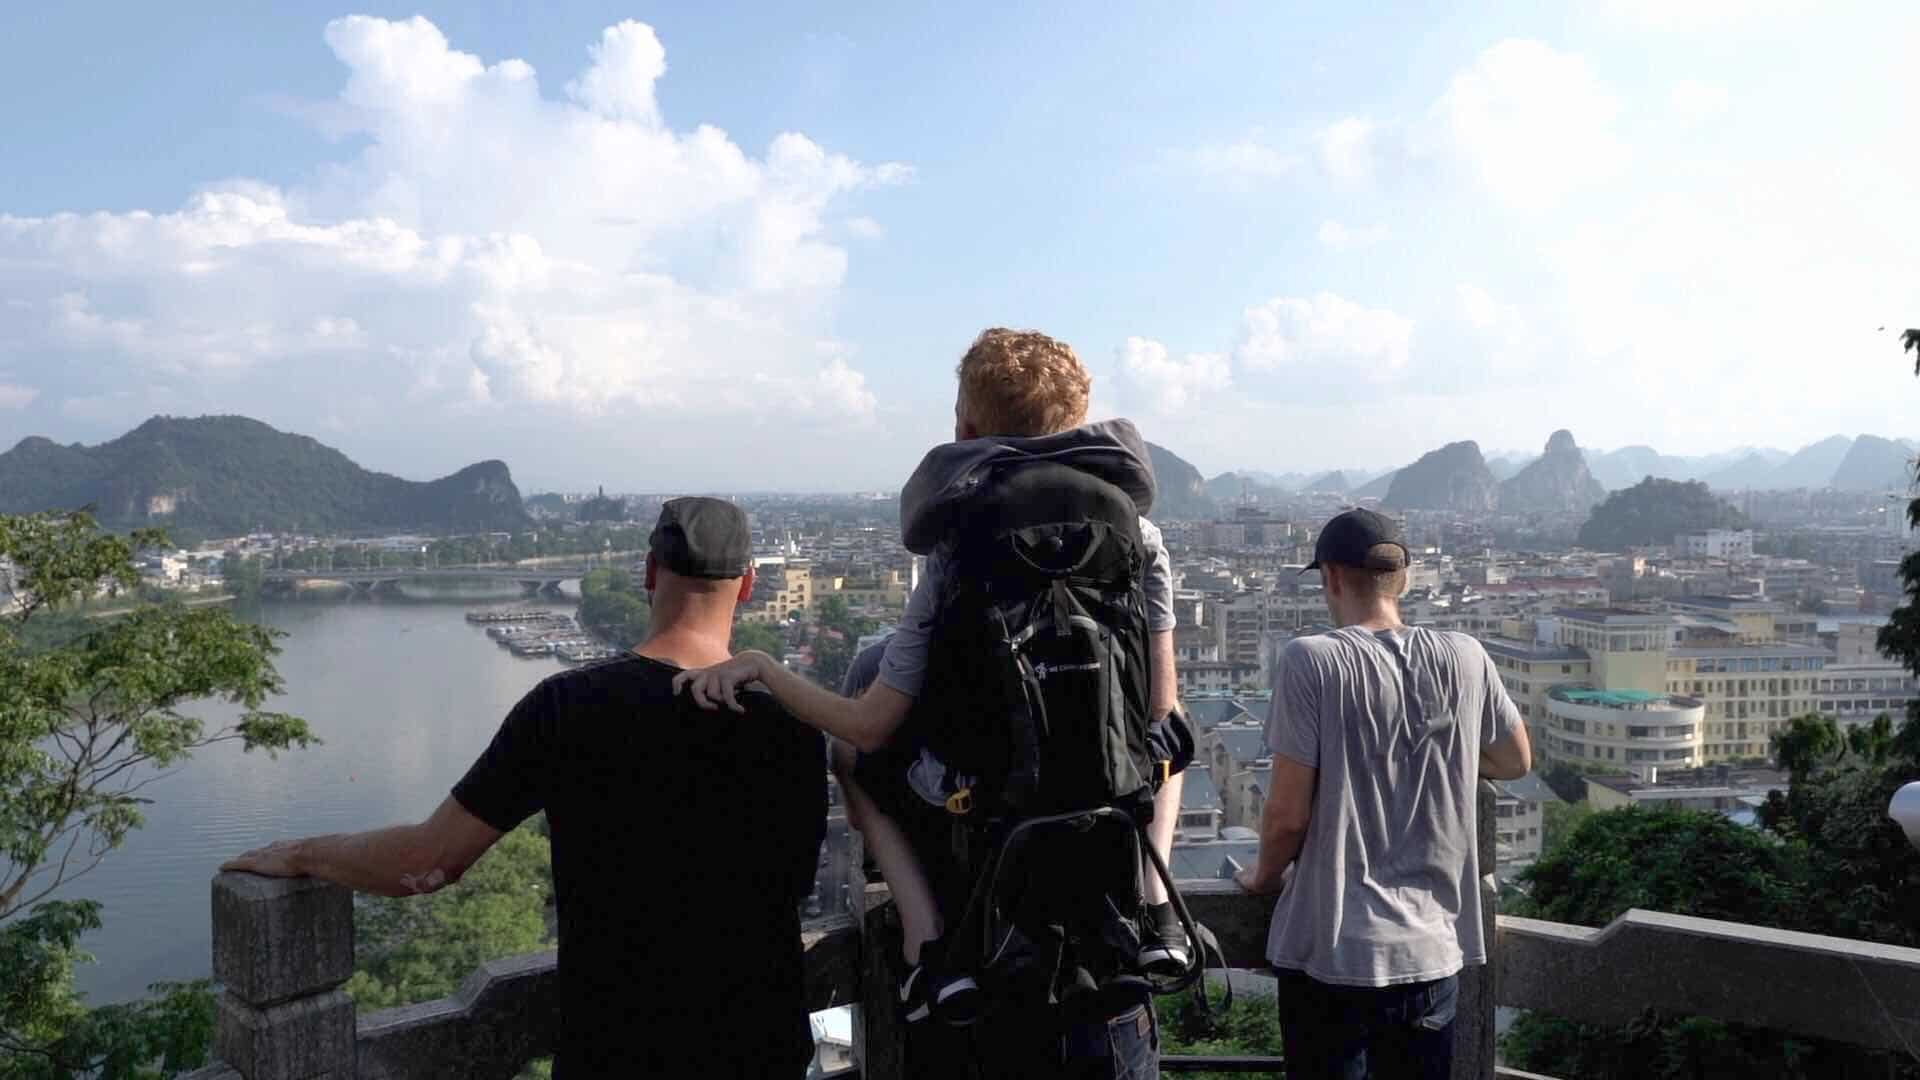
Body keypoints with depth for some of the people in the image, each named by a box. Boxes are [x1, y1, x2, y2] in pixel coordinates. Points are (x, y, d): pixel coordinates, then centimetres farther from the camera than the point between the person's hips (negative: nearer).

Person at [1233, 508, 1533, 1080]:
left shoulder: (1311, 660, -14)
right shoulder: (1464, 658, -2)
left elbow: (1289, 814, -13)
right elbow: (1516, 762, 14)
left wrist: (1262, 876, 6)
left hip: (1330, 952, -3)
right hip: (1434, 948, 4)